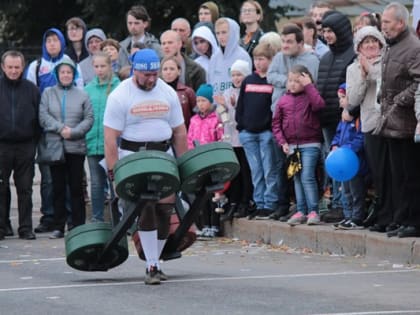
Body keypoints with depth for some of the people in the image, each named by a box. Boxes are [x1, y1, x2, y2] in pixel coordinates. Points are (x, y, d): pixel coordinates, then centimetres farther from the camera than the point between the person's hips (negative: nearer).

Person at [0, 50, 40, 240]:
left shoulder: (31, 89, 5)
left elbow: (39, 118, 6)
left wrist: (35, 142, 0)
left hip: (25, 146, 0)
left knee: (25, 189, 4)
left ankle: (26, 228, 8)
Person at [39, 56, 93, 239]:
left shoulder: (82, 95, 5)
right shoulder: (48, 93, 8)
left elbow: (89, 119, -1)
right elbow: (43, 116, -2)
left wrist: (73, 132, -13)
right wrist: (60, 128, -14)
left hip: (76, 147, -1)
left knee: (76, 187, 1)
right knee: (58, 187, 4)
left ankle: (78, 225, 5)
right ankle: (58, 226, 8)